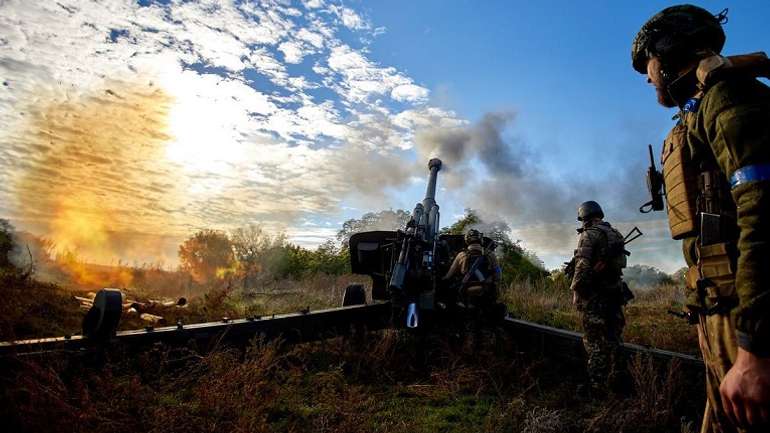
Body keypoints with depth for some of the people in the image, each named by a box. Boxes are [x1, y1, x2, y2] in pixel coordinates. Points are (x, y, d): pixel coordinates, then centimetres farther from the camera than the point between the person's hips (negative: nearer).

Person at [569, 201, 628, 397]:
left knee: (595, 343, -2)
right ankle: (617, 381, 26)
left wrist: (576, 291, -10)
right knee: (614, 339, 16)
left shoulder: (589, 235, -12)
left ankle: (596, 389, 2)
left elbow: (582, 266, -18)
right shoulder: (616, 234, 11)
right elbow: (619, 263, 14)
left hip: (594, 295, -7)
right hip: (615, 293, 7)